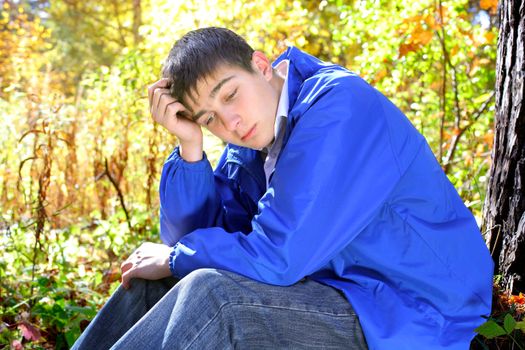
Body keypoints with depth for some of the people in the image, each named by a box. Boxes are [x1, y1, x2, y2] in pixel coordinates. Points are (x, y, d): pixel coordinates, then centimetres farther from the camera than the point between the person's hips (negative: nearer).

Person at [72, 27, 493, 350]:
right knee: (155, 281, 4)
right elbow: (194, 235, 5)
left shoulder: (339, 106, -21)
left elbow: (274, 258, -25)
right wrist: (190, 147, -9)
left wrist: (174, 258, -8)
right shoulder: (255, 134, 5)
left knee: (212, 291, -27)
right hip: (331, 294, 8)